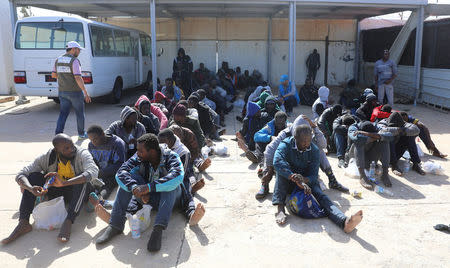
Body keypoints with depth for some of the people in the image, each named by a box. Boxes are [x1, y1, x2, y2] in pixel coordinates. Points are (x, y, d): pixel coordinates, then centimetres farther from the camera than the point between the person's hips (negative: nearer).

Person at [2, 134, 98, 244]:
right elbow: (20, 175, -16)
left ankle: (68, 222, -40)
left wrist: (64, 183, -51)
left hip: (77, 193, -3)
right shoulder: (47, 158, -13)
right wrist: (31, 188, -39)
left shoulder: (82, 154, -21)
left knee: (83, 180, -34)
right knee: (34, 176, -17)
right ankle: (23, 223, -24)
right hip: (56, 193, 3)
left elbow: (93, 171, -41)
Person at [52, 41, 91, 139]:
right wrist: (86, 93, -21)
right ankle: (81, 134, 25)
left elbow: (53, 75, 15)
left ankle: (58, 134, -3)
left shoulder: (58, 60, 6)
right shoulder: (74, 61, -16)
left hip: (62, 91, 6)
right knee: (80, 113, 12)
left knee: (63, 114, 8)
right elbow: (78, 78, -23)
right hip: (75, 92, -6)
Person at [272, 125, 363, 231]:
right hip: (288, 183, -1)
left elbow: (314, 175, -13)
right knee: (282, 171, -34)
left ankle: (345, 222, -54)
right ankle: (280, 209, -42)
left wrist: (304, 180, -37)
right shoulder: (285, 145, -17)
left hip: (307, 181, 1)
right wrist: (294, 177, -48)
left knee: (321, 196, -28)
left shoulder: (314, 150, -8)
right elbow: (277, 163, -37)